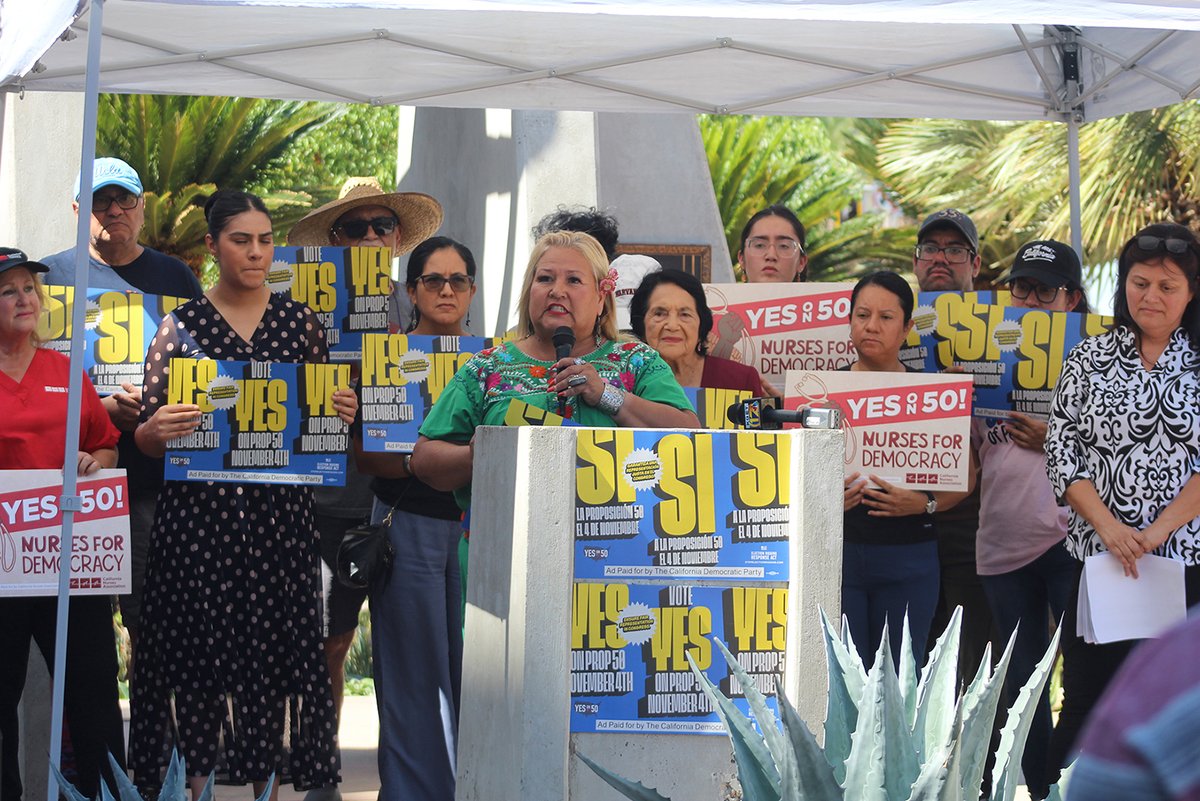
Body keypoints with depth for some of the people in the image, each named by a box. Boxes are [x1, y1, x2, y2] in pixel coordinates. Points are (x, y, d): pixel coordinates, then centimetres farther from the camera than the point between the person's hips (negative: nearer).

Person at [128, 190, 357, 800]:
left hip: (281, 513, 2)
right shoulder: (182, 324, 3)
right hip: (200, 509, -2)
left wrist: (340, 413, -5)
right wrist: (157, 429, -19)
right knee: (199, 646, -2)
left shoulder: (299, 320, 9)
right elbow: (147, 438, 3)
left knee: (275, 645, 1)